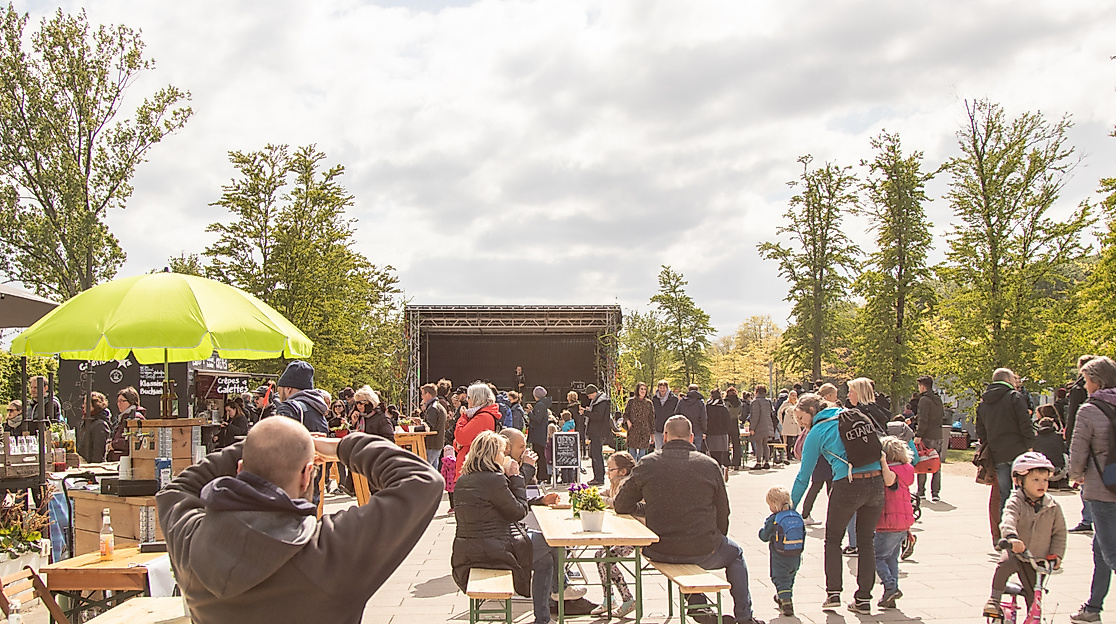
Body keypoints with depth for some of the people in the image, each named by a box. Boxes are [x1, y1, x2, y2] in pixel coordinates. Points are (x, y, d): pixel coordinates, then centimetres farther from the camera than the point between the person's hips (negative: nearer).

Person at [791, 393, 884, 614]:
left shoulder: (817, 432, 4)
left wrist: (791, 504, 15)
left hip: (848, 485, -4)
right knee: (866, 542, 15)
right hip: (876, 481, 5)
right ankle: (864, 598, 16)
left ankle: (833, 593, 11)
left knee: (833, 539, 15)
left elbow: (804, 475, 7)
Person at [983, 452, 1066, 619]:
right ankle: (994, 600, -22)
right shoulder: (1016, 502, -12)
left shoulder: (1053, 507, 0)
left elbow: (1059, 532, 10)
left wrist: (1057, 554, -2)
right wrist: (1012, 537, -50)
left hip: (1039, 559, 3)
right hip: (1015, 551, -3)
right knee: (1004, 564, -34)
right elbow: (1008, 520, -30)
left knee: (1034, 596, 4)